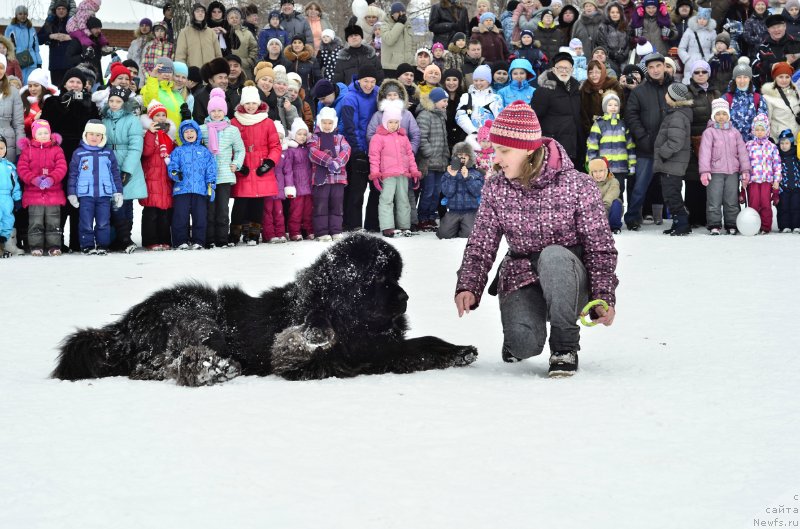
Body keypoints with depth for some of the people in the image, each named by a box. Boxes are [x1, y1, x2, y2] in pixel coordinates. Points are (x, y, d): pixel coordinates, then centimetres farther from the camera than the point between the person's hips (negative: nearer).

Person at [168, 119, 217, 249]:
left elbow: (211, 170, 10)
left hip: (200, 190, 1)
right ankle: (181, 241, 3)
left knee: (200, 216, -1)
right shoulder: (178, 151, 11)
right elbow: (171, 166, 5)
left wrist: (210, 187, 2)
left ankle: (199, 241, 6)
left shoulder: (204, 151, 12)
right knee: (180, 216, -3)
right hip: (181, 189, -1)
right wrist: (176, 174, -17)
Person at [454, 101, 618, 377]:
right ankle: (517, 325, 13)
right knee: (524, 345, -29)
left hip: (568, 279, -2)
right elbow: (480, 246, -3)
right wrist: (467, 287, -19)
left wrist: (604, 297, -20)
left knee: (553, 255, -38)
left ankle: (565, 344, -18)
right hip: (521, 280, 2)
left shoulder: (577, 186, -14)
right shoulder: (495, 188, -4)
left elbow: (601, 248, -11)